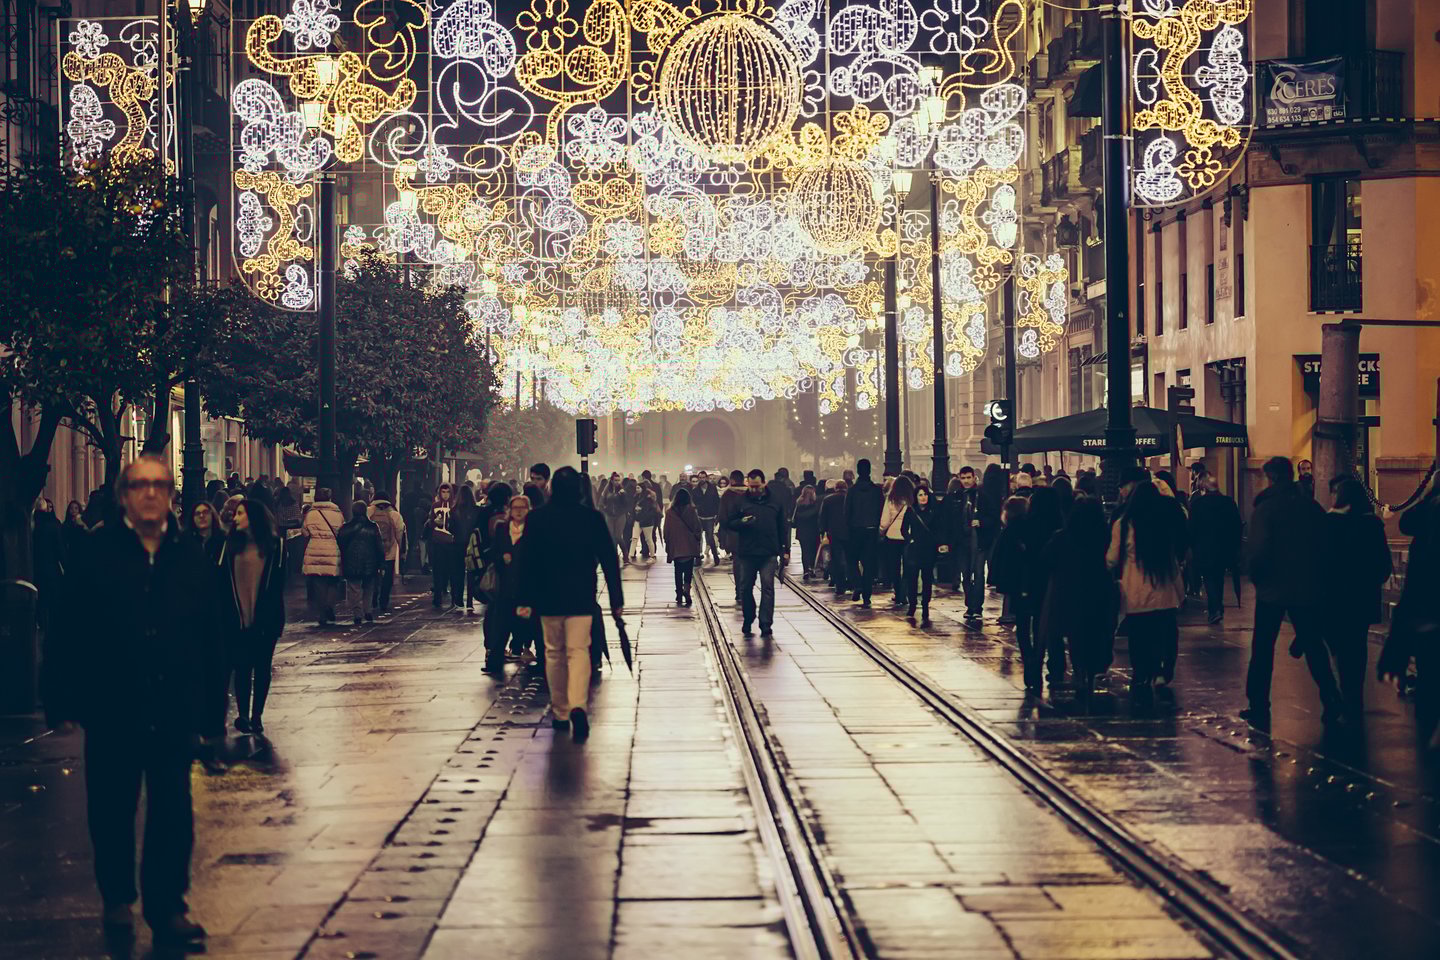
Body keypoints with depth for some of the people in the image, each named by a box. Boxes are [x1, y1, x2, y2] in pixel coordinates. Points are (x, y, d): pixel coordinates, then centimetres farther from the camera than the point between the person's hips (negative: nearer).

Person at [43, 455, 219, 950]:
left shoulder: (192, 560, 4)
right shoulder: (95, 554, -3)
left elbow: (211, 641, 8)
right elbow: (68, 632, -5)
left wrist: (211, 709, 6)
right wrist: (62, 701, -9)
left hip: (174, 711, 2)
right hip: (112, 710, -1)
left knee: (173, 814, 3)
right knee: (111, 812, 10)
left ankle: (168, 907, 12)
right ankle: (117, 900, 27)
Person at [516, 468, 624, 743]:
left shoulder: (537, 519, -2)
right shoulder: (592, 517, -3)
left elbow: (526, 561, -2)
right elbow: (609, 560, -1)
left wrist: (525, 600, 2)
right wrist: (616, 599, 6)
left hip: (548, 598, 1)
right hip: (581, 597, -1)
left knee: (554, 653, 14)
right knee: (578, 651, -4)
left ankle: (560, 713, 20)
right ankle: (577, 706, -26)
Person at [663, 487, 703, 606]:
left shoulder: (670, 512, -1)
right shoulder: (691, 510, -7)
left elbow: (666, 531, 3)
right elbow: (698, 528, -7)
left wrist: (668, 546, 12)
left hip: (675, 547, 2)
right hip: (690, 546, -2)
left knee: (678, 572, 12)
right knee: (688, 571, 4)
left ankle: (679, 597, 13)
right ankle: (686, 588, -22)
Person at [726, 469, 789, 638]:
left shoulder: (774, 502, 5)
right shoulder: (742, 502, 3)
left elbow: (783, 527, 10)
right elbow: (728, 523, 4)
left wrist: (785, 550, 6)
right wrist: (741, 522, -16)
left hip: (769, 554, -1)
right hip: (746, 554, 1)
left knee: (768, 588, -6)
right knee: (745, 588, 9)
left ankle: (766, 625, -5)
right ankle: (747, 621, 26)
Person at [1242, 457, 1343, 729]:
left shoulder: (1265, 509, -12)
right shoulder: (1312, 507, 1)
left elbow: (1257, 551, -17)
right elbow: (1325, 547, 4)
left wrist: (1255, 576, 1)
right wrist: (1318, 581, 12)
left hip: (1272, 590, -3)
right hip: (1306, 590, 3)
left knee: (1263, 649, 7)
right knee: (1313, 647, 11)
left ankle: (1258, 708, 8)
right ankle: (1331, 703, 2)